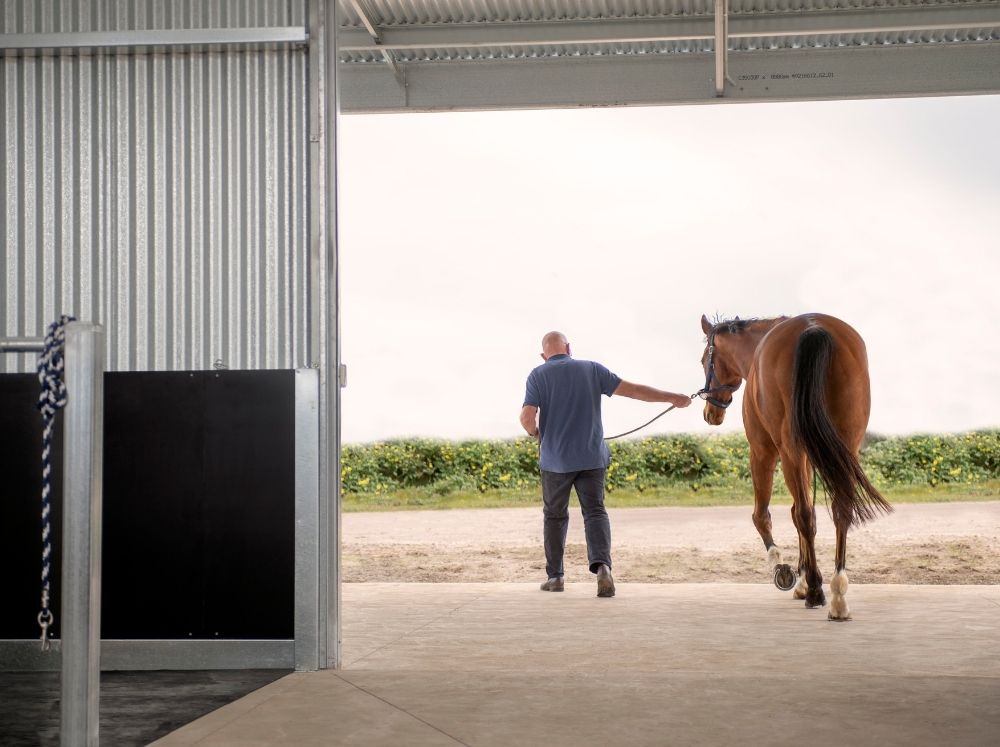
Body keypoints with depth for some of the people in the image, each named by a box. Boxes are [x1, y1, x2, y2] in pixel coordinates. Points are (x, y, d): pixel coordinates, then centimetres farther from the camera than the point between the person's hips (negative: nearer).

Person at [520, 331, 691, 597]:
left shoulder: (538, 376, -1)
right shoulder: (591, 369, 4)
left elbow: (527, 417, -12)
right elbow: (633, 390, 1)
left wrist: (536, 433, 11)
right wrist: (671, 397, 9)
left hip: (556, 459, -1)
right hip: (592, 457, 1)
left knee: (555, 516, 16)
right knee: (595, 512, 2)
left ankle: (554, 576, 18)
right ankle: (602, 565, -22)